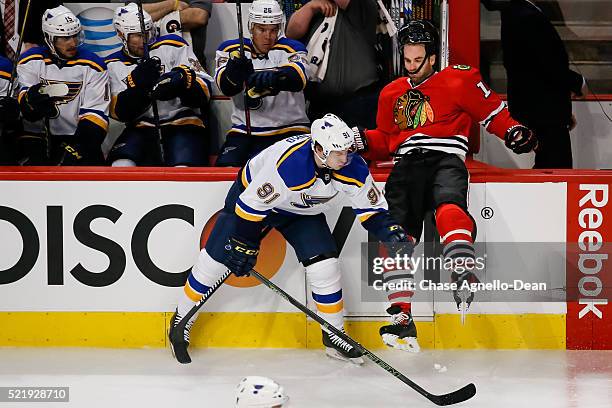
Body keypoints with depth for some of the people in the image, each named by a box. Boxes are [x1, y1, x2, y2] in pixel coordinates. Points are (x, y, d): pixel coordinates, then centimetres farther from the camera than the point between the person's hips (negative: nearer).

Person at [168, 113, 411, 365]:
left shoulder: (353, 168, -26)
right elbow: (252, 204, -33)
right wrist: (243, 246, -24)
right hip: (252, 191, -4)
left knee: (325, 265, -9)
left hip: (301, 211, 4)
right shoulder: (288, 164, -43)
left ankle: (334, 337, 8)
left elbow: (370, 207, -11)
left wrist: (388, 230, -29)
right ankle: (181, 323, 16)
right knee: (217, 258, -3)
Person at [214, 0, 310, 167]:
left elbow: (298, 77, -27)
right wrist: (235, 71, -40)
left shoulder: (291, 49, -4)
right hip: (245, 131, 2)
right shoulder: (231, 50, 4)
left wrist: (274, 78, -51)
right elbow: (226, 87, -15)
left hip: (289, 129, -2)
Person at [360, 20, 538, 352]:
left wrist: (513, 132, -9)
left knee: (449, 208, -37)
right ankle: (401, 317, -10)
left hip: (445, 160, -4)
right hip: (407, 164, 4)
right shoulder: (391, 94, 23)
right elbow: (385, 141, 29)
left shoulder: (458, 80, 7)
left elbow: (491, 111, 8)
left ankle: (463, 277, -52)